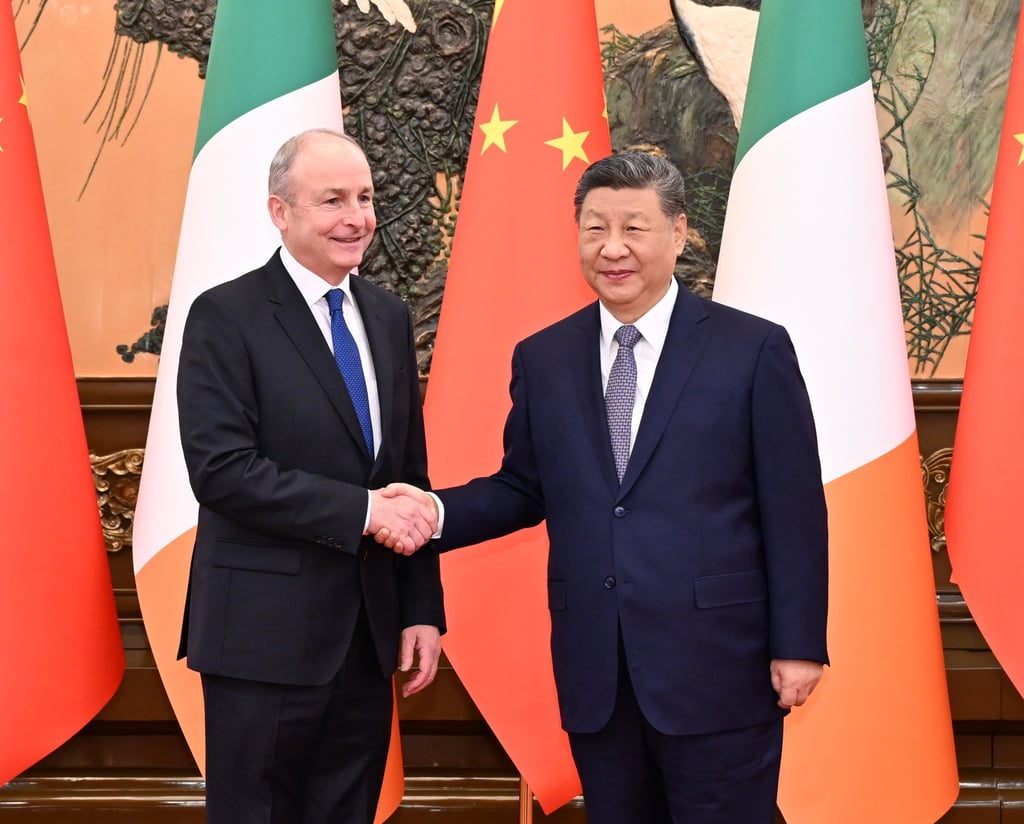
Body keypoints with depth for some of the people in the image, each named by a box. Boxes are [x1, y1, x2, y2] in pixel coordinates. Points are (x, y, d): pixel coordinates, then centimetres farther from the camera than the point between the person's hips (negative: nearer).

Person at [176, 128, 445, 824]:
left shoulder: (389, 318, 11)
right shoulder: (226, 318, -8)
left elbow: (410, 474, 13)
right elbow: (222, 470, -18)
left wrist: (422, 609, 7)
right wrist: (362, 509, -19)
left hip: (370, 635, 6)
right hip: (266, 637, -6)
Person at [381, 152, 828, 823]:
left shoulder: (754, 349, -4)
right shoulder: (542, 359, 8)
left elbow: (794, 511, -4)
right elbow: (522, 489, 13)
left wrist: (799, 645, -7)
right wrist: (438, 512, -5)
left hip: (716, 668, -3)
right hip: (595, 678, 4)